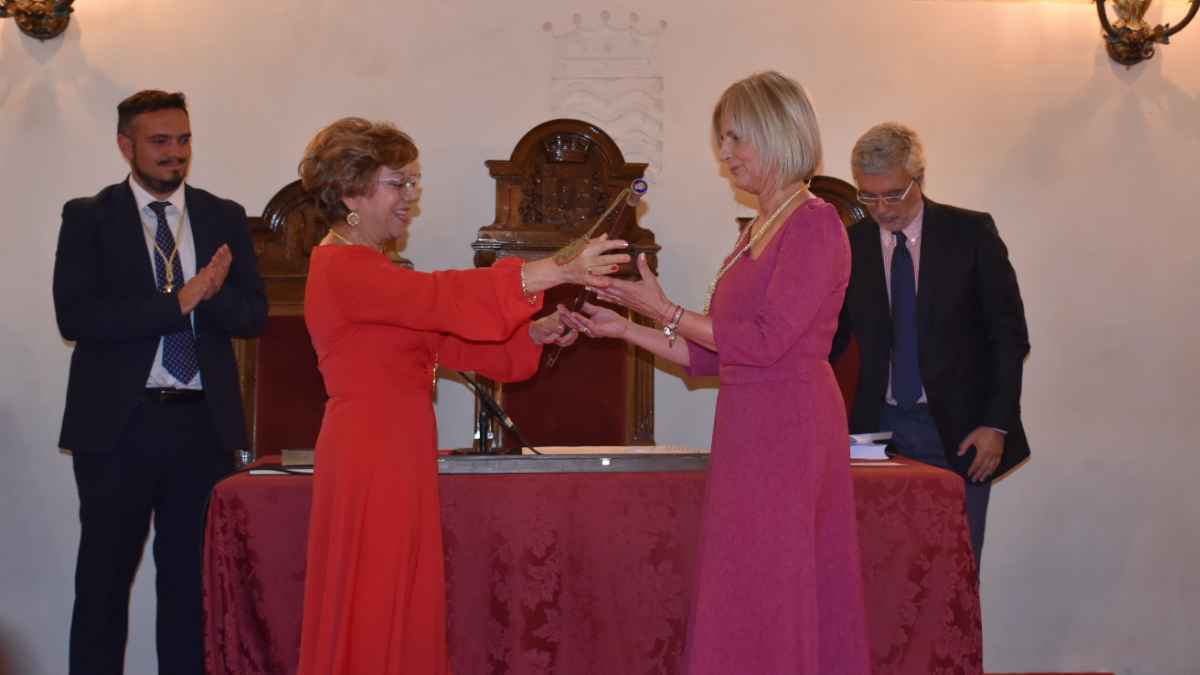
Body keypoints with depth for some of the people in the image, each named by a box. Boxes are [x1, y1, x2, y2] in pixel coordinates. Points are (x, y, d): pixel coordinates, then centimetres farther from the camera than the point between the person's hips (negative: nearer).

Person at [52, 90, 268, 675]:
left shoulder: (225, 218, 10)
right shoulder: (88, 218, 1)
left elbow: (253, 315, 5)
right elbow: (75, 317, -11)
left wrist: (211, 294, -17)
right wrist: (179, 301, -17)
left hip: (203, 423, 3)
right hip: (117, 423, -2)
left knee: (193, 577, 7)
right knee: (104, 576, 5)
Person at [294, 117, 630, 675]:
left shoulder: (366, 268, 19)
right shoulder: (343, 268, -13)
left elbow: (443, 339, 15)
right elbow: (444, 296, -25)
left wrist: (537, 334, 2)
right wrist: (562, 270, -29)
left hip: (395, 456, 10)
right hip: (370, 457, -10)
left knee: (404, 615, 11)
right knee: (373, 620, -4)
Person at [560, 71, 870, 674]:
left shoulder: (814, 225, -9)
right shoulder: (756, 233, 16)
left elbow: (765, 340, -16)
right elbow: (715, 356, 15)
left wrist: (664, 309, -10)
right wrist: (625, 330, 11)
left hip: (787, 425, -8)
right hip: (748, 428, 8)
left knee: (766, 601, -4)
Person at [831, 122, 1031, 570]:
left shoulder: (971, 234, -2)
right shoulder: (850, 245, 5)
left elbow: (1009, 336, -1)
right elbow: (832, 339, 11)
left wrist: (997, 424, -8)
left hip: (958, 432, -2)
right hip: (882, 428, 2)